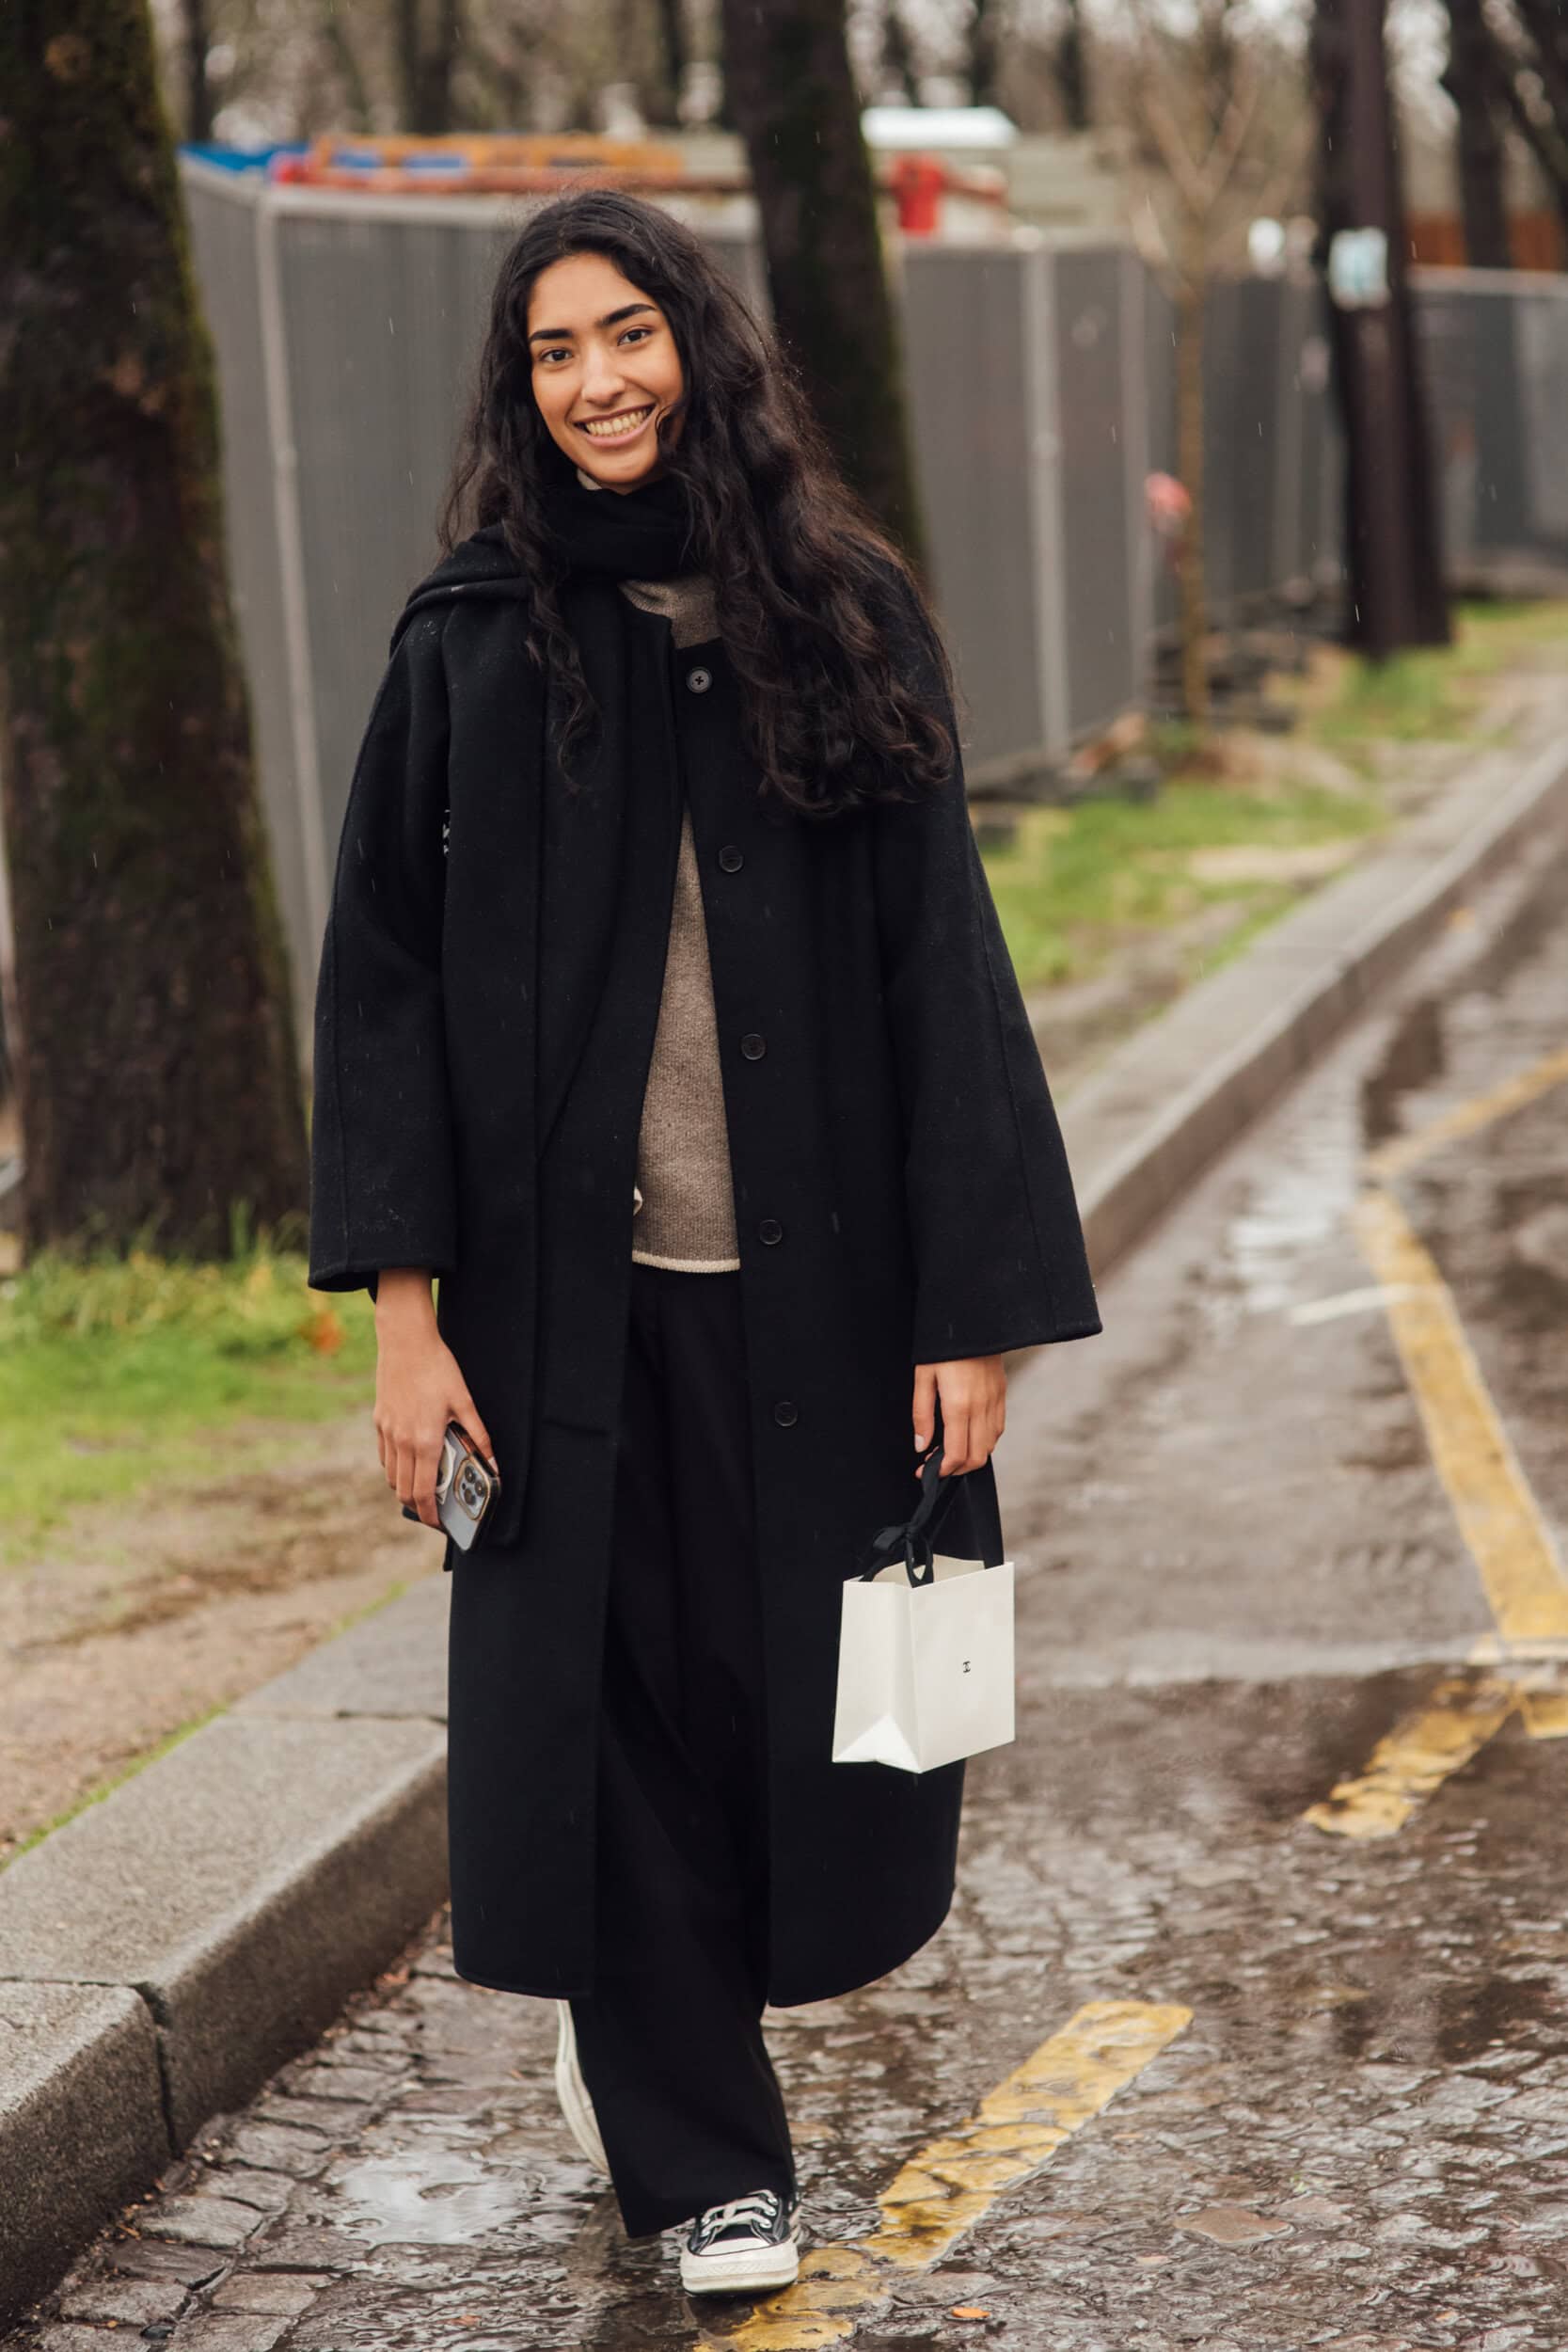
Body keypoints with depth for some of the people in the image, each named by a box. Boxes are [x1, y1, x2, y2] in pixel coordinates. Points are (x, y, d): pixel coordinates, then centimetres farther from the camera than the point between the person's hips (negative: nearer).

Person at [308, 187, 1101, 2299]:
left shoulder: (847, 621, 2)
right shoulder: (475, 643, 1)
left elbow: (941, 967, 0)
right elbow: (384, 977, 0)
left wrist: (975, 1303, -6)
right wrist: (404, 1309, -8)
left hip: (813, 1278, 1)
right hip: (571, 1286, -1)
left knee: (828, 1710, 7)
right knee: (613, 1710, 4)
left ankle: (645, 2025, 36)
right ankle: (699, 2151, 23)